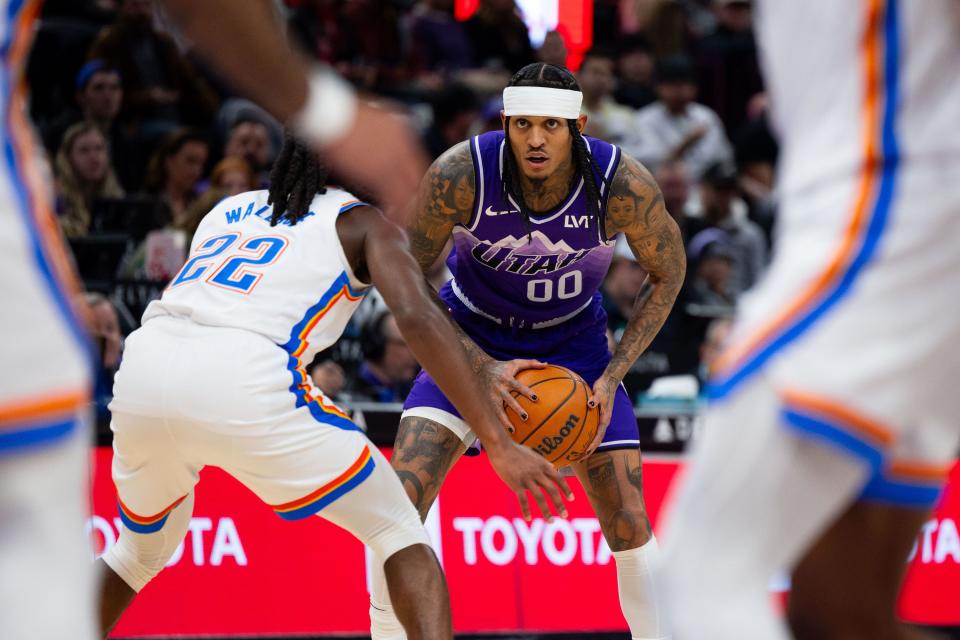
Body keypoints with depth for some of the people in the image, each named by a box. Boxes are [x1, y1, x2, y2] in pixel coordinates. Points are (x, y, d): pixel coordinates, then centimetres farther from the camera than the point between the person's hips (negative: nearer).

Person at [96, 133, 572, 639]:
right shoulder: (363, 221, 16)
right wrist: (499, 444, -6)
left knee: (144, 548, 33)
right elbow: (417, 317, -1)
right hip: (243, 382, -5)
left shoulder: (227, 209, 33)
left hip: (142, 371, 5)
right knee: (399, 533, 9)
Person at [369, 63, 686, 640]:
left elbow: (668, 273, -8)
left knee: (628, 522, -7)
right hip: (473, 339, 0)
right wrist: (485, 371, -29)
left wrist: (612, 376, -17)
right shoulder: (460, 174, -30)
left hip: (573, 341, 1)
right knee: (400, 499, -17)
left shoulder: (624, 185, -27)